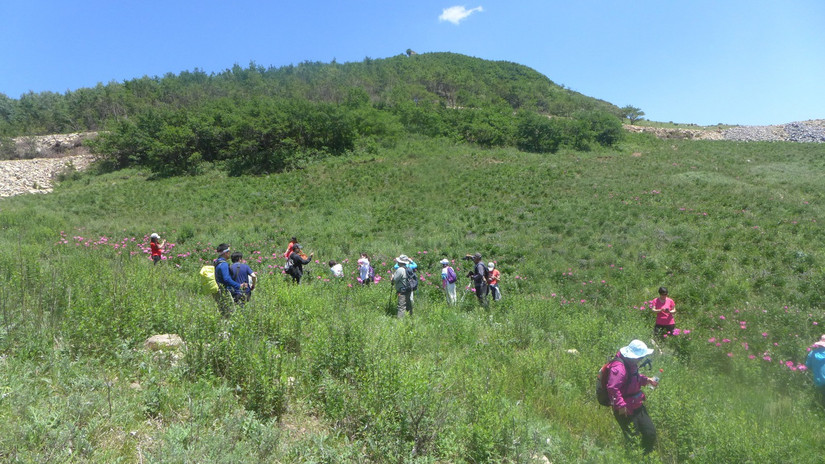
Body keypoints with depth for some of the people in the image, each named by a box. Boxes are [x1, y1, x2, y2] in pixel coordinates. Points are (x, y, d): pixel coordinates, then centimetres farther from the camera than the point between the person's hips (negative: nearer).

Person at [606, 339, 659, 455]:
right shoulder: (619, 367, -29)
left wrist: (647, 380, 9)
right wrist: (621, 405, -32)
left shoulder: (631, 364, 4)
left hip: (637, 405, 10)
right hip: (625, 410, -10)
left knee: (650, 432, 18)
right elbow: (612, 387, -35)